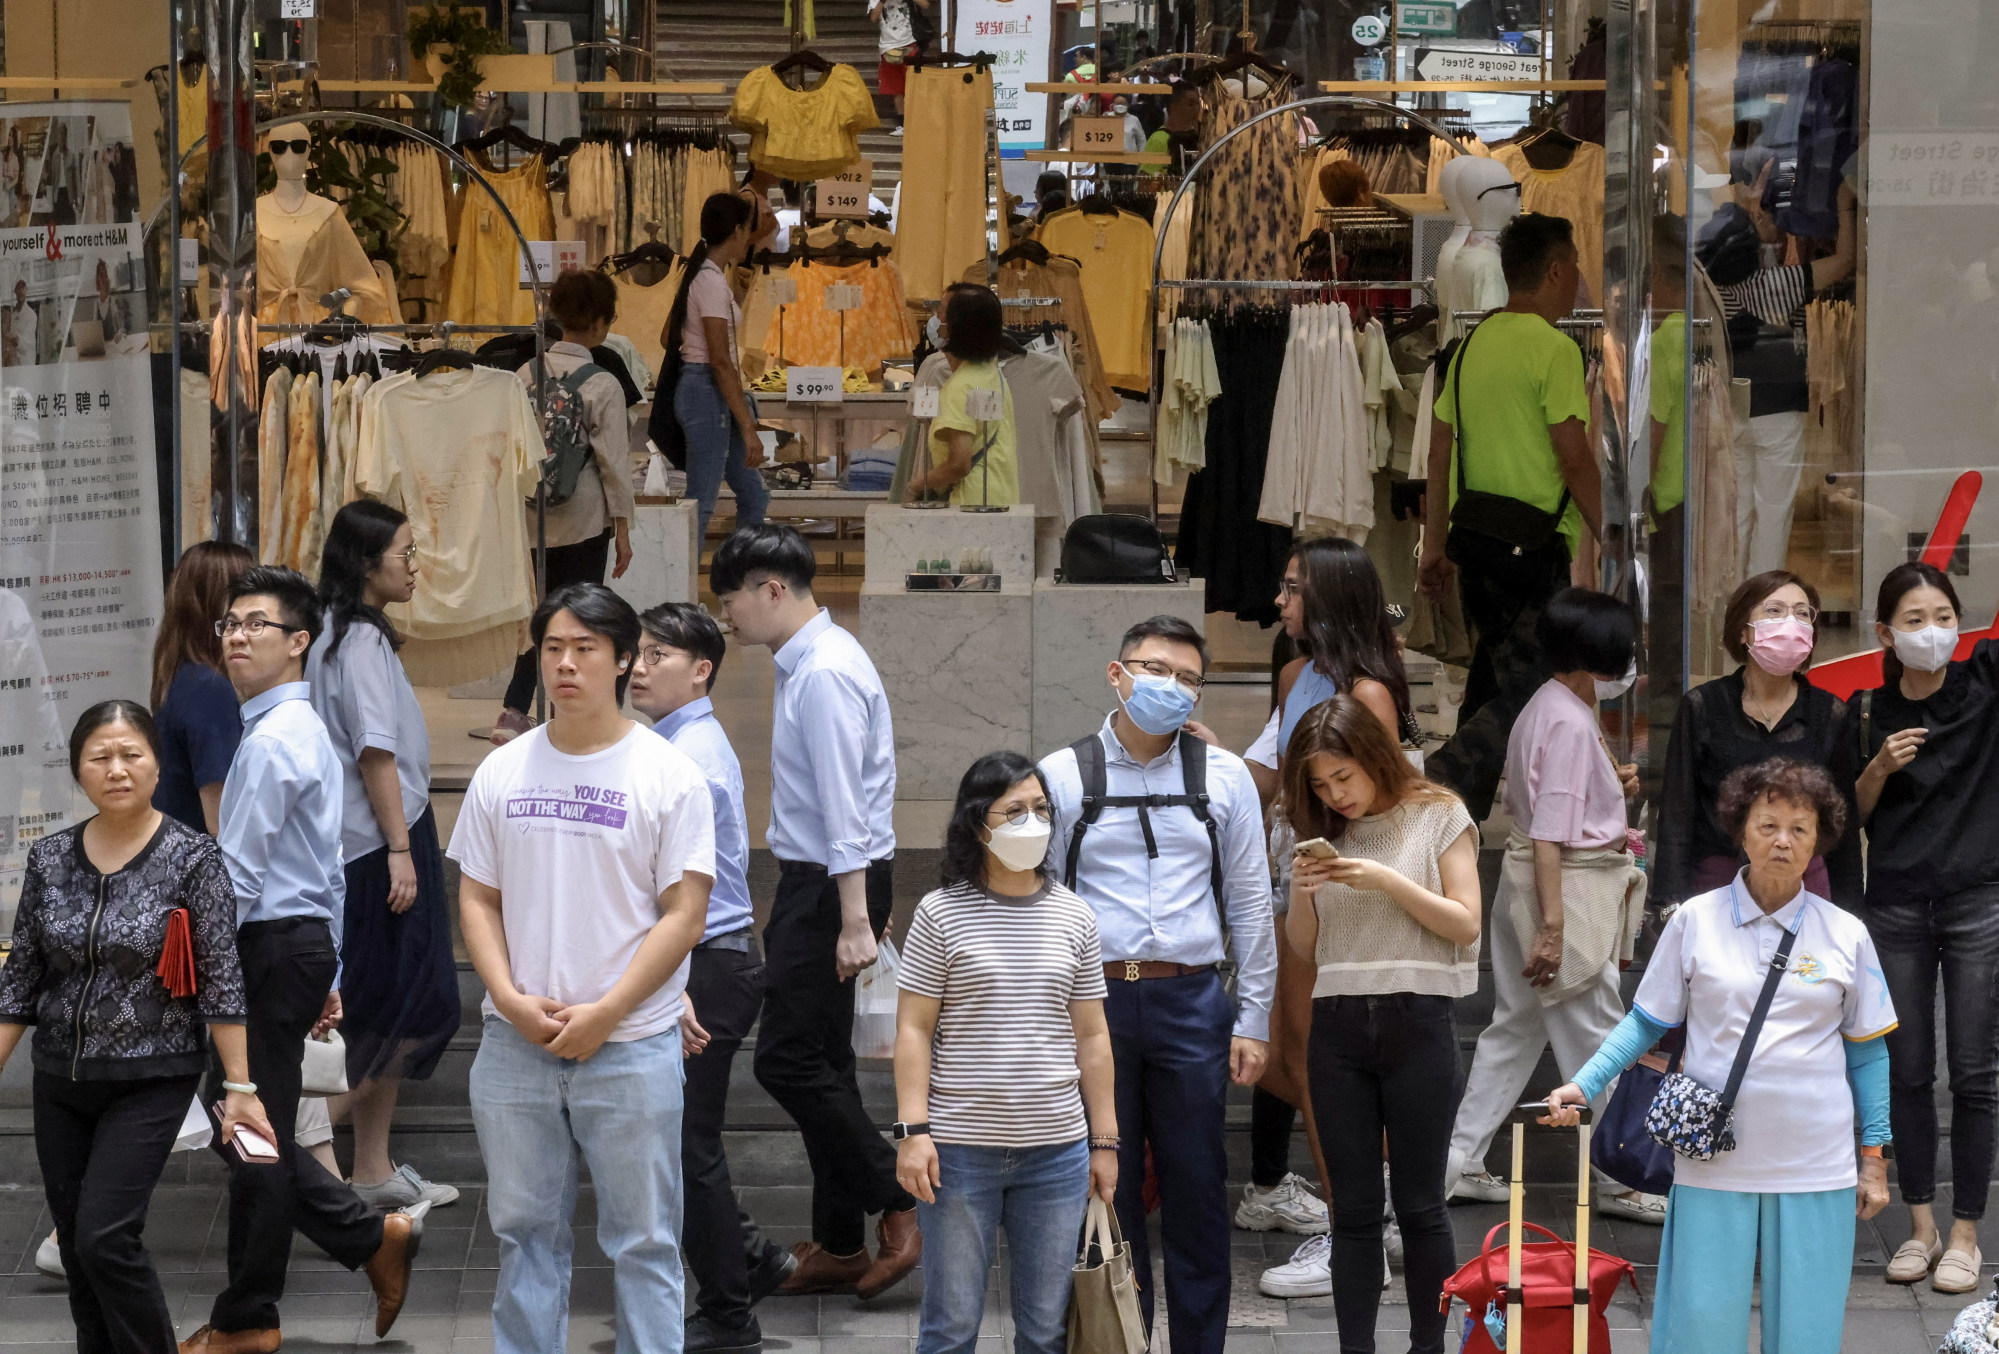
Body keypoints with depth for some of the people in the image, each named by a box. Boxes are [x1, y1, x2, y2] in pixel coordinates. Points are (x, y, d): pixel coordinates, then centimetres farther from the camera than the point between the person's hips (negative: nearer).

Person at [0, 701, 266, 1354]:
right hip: (60, 1081, 5)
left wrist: (240, 1089, -14)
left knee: (106, 1237, -15)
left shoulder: (192, 858, -9)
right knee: (75, 1244, 7)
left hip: (151, 1081, -5)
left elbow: (222, 981, -10)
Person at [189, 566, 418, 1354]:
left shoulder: (271, 740, -16)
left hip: (271, 947, -10)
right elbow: (328, 873, 21)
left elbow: (238, 874, -20)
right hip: (306, 940, 10)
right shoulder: (309, 732, 16)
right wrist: (328, 979, 25)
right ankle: (374, 1238, 17)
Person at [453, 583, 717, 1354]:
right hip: (514, 1045, 4)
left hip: (631, 1049, -4)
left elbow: (683, 916, -7)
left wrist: (603, 1015, -13)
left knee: (642, 1240, 1)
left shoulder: (669, 777, -4)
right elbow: (477, 899, 9)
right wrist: (511, 1000, -7)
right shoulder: (502, 773, 8)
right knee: (525, 1231, 11)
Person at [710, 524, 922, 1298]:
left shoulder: (825, 674, -18)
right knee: (819, 1061, 12)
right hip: (813, 881, 10)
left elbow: (844, 804, -23)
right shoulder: (807, 663, 13)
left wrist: (855, 919, -25)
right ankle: (839, 1247, 16)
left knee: (789, 1059, -9)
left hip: (833, 881, -10)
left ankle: (899, 1205, -2)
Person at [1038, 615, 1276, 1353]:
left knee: (1197, 1192, 3)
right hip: (1092, 1002, -1)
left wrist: (1254, 1019, 4)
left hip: (1192, 1003, 1)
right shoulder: (1062, 776, 4)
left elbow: (1250, 904, 9)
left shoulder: (1223, 776, 8)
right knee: (1106, 1192, 5)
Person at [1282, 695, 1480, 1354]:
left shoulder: (1438, 817, 1)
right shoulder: (1322, 834, 11)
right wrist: (1302, 893, -7)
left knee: (1419, 1204, 0)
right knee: (1354, 1208, 3)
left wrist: (1390, 883, -14)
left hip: (1416, 1021, -3)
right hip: (1338, 1027, 3)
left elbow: (1465, 925, -3)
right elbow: (1302, 944, 13)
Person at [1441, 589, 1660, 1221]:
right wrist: (1554, 925, -25)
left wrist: (1610, 788, 14)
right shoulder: (1571, 723, -18)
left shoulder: (1544, 708, 12)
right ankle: (1617, 1178, 6)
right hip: (1565, 886, -10)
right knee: (1597, 1037, -1)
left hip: (1527, 883, 10)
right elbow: (1549, 833, -23)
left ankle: (1458, 1161, 17)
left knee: (1515, 1027, 14)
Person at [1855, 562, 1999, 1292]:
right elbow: (1850, 815, 7)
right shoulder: (1870, 711, 2)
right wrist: (1878, 768, -11)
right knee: (1907, 1073, 6)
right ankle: (1921, 1228, 17)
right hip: (1897, 904, 2)